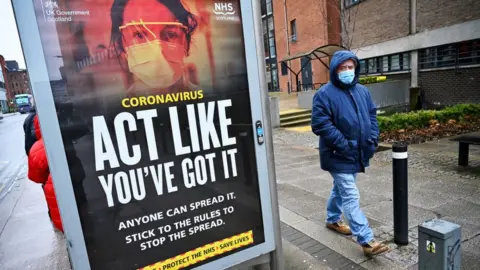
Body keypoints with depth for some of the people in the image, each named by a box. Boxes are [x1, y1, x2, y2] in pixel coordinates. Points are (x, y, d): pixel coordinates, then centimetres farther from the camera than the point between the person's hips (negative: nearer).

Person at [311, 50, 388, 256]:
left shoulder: (362, 91, 9)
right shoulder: (325, 94, -14)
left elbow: (372, 116, 15)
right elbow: (320, 124, -20)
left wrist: (372, 139, 1)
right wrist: (344, 144, -21)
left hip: (358, 153, 8)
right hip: (338, 156, -7)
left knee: (340, 189, 23)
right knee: (351, 197, -5)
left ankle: (333, 220, 42)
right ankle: (366, 241, 3)